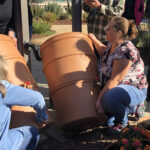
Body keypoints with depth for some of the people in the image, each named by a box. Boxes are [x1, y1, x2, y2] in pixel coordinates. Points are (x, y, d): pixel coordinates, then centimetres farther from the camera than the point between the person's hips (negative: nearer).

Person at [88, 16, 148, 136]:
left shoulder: (125, 51, -26)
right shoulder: (111, 44, 2)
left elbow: (115, 79, -30)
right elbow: (105, 53, 29)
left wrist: (100, 99, -31)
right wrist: (93, 39, 22)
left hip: (135, 90, -10)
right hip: (116, 87, 10)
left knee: (109, 97, -37)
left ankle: (122, 122, -6)